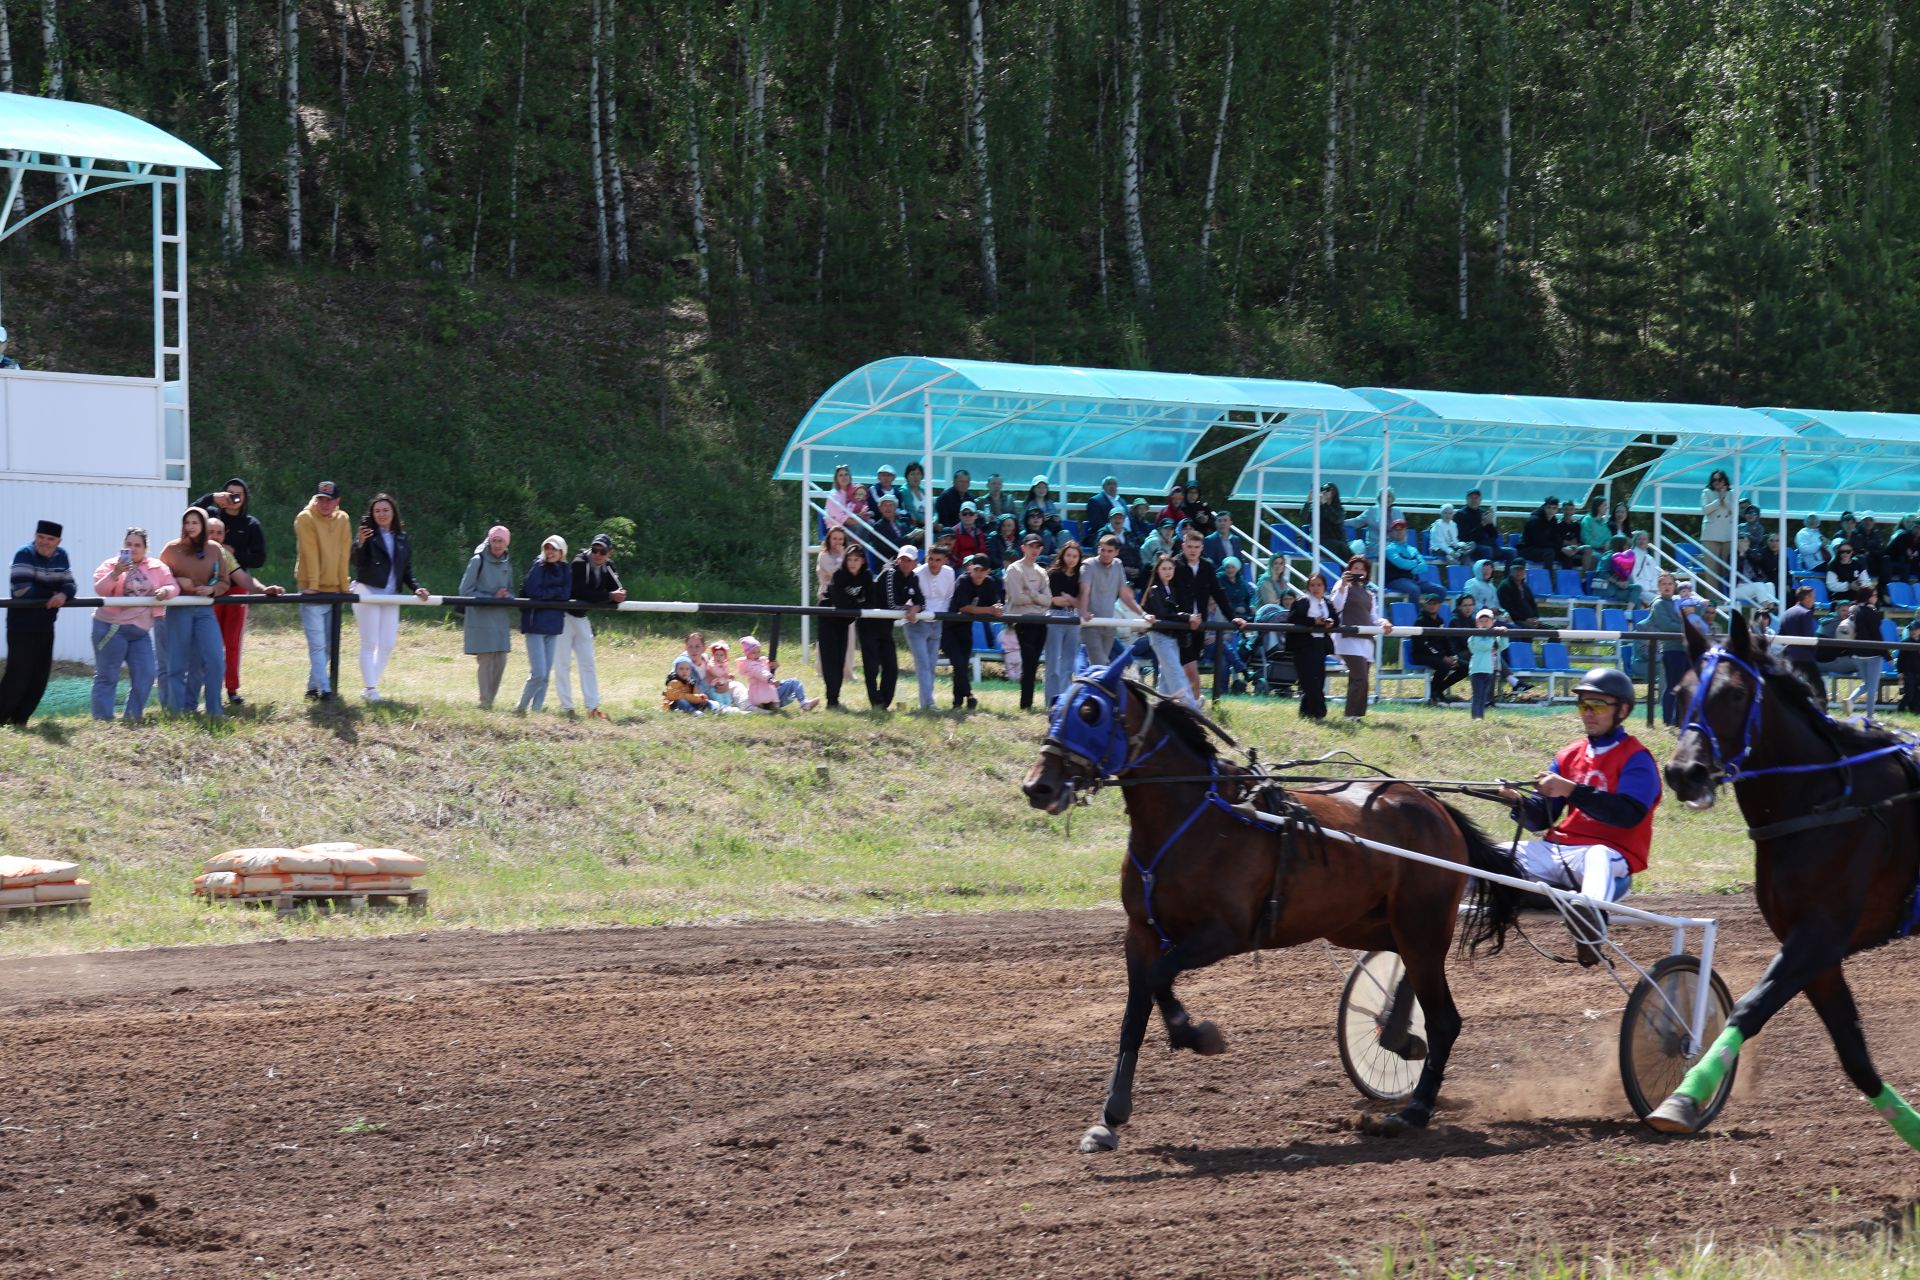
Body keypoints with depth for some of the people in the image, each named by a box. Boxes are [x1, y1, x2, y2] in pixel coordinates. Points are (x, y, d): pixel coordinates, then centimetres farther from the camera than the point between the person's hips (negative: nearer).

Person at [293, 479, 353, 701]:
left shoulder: (342, 520, 6)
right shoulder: (305, 519, -9)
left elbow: (344, 555, 3)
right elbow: (311, 554, -15)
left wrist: (344, 586, -1)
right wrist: (312, 585, -19)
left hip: (333, 590, 5)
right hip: (312, 591, -5)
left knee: (325, 643, 10)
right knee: (317, 644, -10)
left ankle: (313, 686, 19)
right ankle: (324, 689, -14)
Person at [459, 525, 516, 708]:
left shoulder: (507, 563, 12)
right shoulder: (478, 561, -7)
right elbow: (465, 590, -9)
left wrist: (506, 596, -4)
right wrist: (492, 598, -14)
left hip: (501, 619, 6)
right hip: (481, 618, -6)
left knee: (500, 662, 3)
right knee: (486, 660, -7)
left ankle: (490, 699, 15)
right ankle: (485, 702, 0)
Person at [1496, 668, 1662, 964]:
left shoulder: (1636, 758, -1)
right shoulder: (1570, 755, 18)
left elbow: (1630, 814, -19)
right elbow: (1541, 819, 15)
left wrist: (1572, 791, -25)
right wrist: (1518, 803, -8)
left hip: (1611, 853, -7)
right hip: (1557, 849, 7)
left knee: (1599, 857, -42)